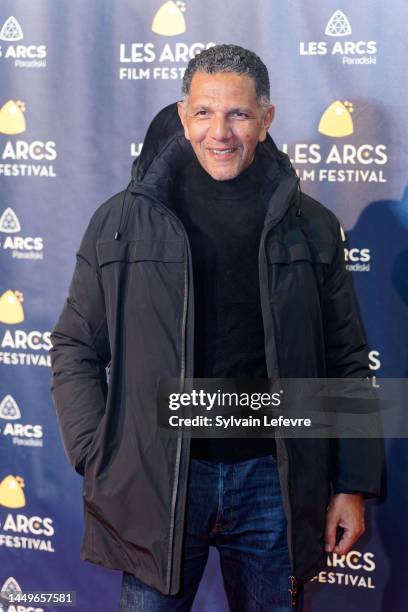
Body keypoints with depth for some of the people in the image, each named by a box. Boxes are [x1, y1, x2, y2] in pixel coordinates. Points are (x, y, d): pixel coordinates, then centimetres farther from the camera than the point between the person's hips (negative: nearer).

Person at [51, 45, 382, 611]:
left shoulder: (311, 228, 3)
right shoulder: (122, 221, 0)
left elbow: (346, 363, 5)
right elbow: (75, 349, 3)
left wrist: (353, 486, 1)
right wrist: (99, 460, -6)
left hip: (273, 480, 1)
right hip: (155, 481, -1)